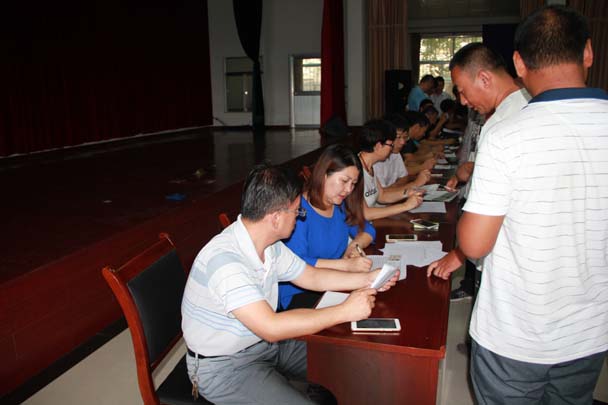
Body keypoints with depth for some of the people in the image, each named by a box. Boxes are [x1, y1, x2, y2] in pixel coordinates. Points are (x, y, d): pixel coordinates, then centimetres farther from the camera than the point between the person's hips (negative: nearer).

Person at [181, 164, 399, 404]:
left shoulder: (270, 245, -3)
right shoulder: (224, 258, -32)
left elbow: (312, 277, 10)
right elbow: (271, 327, -36)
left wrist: (368, 279, 0)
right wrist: (344, 311, -31)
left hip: (264, 343, 8)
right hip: (224, 366, -8)